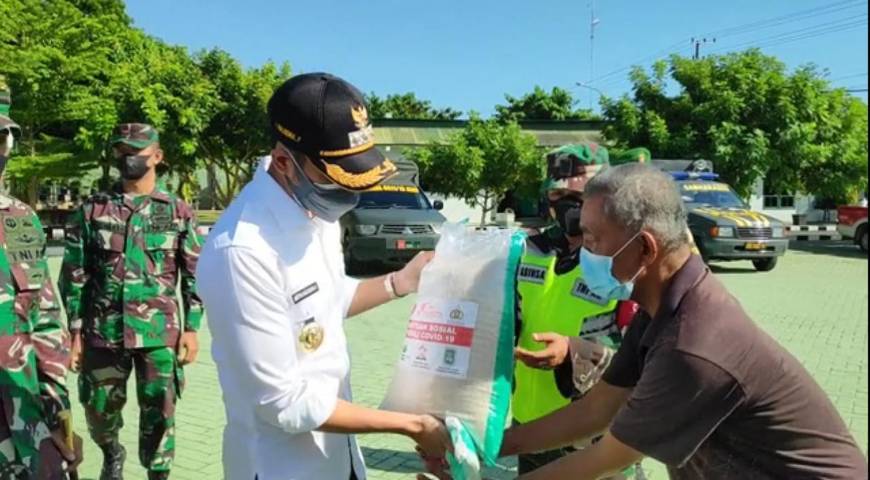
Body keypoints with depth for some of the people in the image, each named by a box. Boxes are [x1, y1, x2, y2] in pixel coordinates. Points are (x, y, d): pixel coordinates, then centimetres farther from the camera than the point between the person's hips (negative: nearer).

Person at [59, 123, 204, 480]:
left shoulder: (178, 212, 1)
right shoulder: (92, 210, 3)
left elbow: (195, 276, 2)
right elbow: (74, 275, 4)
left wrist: (191, 328, -3)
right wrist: (76, 331, 1)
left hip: (159, 333, -2)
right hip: (103, 332, 2)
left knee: (158, 415, 4)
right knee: (99, 410, 14)